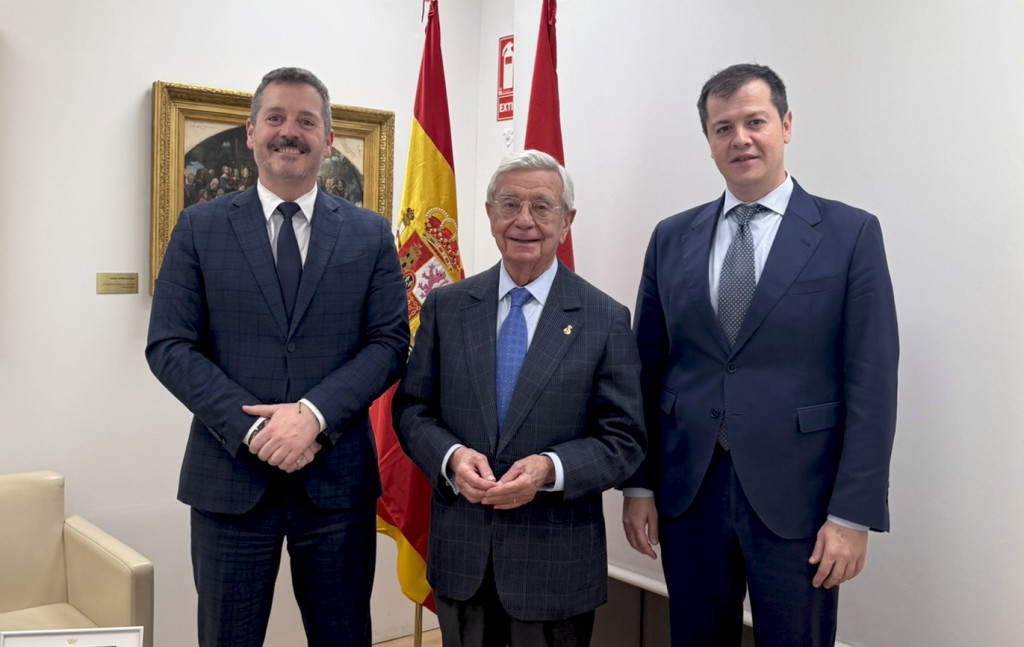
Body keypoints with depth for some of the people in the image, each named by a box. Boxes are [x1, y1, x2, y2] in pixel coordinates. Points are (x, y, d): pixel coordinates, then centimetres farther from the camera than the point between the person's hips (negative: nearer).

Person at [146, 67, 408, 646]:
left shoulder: (371, 234, 5)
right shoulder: (200, 228, 4)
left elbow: (390, 342, -1)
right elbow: (169, 346, -2)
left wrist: (315, 413, -16)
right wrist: (252, 429, -14)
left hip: (338, 478, 1)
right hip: (231, 475, 0)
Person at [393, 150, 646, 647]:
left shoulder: (606, 320, -5)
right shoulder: (445, 306, 2)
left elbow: (624, 440, -5)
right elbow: (411, 409, 4)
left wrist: (550, 468, -21)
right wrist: (452, 457, -15)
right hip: (460, 553, 2)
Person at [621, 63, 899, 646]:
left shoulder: (851, 234, -3)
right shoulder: (672, 238, 6)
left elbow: (872, 384, -6)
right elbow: (648, 369, 8)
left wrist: (853, 514, -9)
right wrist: (638, 486, 5)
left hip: (796, 498, -2)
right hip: (687, 492, 3)